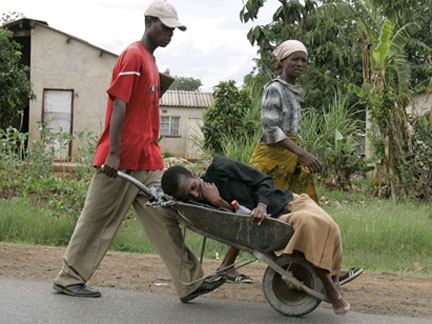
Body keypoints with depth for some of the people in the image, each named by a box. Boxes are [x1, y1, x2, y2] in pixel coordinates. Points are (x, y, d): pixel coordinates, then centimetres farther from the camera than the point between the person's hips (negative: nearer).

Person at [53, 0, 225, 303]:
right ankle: (69, 278, 15)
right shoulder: (133, 56, -8)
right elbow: (119, 105, -16)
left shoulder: (150, 61, 20)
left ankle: (190, 283, 5)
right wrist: (113, 152, -22)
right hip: (122, 159, -9)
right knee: (99, 220, 1)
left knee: (165, 219, 5)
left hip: (148, 161, 9)